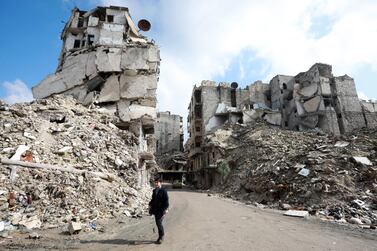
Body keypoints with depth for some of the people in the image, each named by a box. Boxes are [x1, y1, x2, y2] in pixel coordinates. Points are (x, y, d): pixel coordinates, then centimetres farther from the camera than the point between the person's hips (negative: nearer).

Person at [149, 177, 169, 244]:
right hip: (156, 210, 7)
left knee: (159, 223, -10)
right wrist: (150, 205, 13)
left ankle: (161, 237, 6)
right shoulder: (154, 191, 11)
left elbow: (166, 201, -12)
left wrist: (166, 209, -18)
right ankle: (161, 236, 25)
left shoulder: (163, 191, -10)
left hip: (161, 210, -7)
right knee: (158, 223, 11)